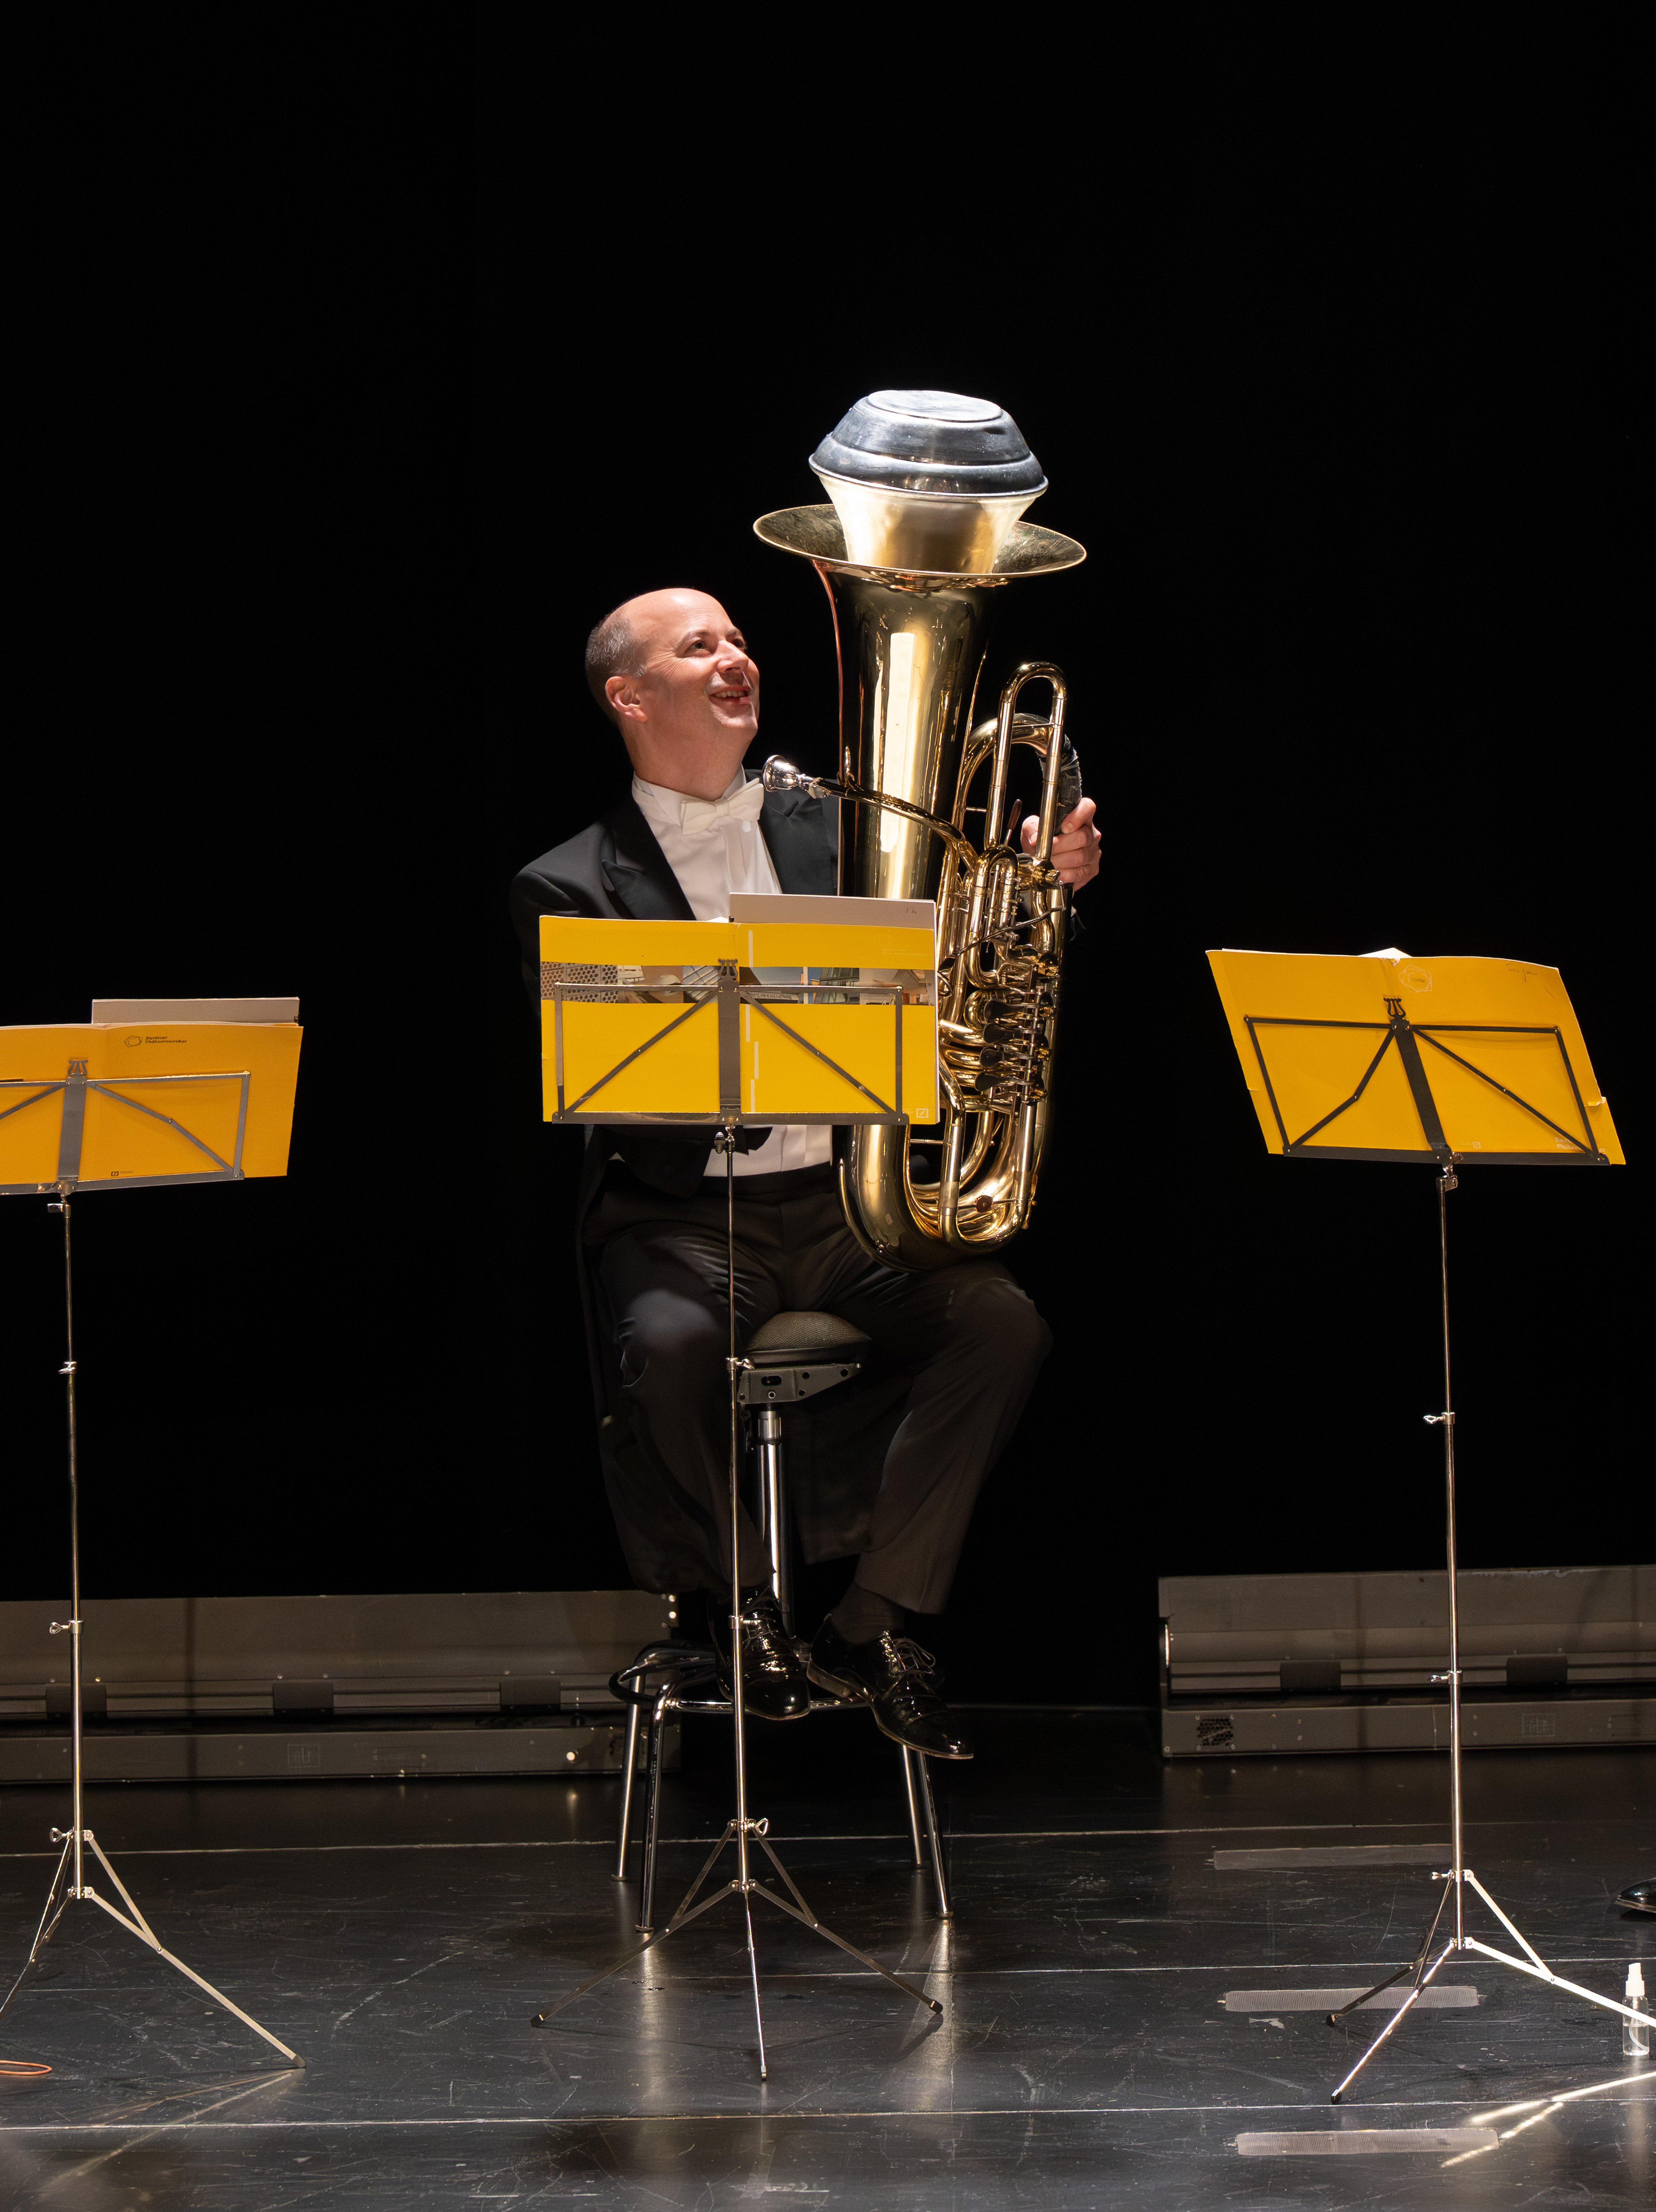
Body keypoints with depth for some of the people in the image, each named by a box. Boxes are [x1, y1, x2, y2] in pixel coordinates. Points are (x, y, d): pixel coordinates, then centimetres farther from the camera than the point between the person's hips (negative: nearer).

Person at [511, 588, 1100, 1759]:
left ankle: (874, 1623, -12)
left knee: (1003, 1322, -23)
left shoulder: (833, 836, 15)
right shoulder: (570, 891, 2)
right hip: (685, 1216, -3)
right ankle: (747, 1605, -7)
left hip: (852, 1200, 3)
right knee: (671, 1348, -35)